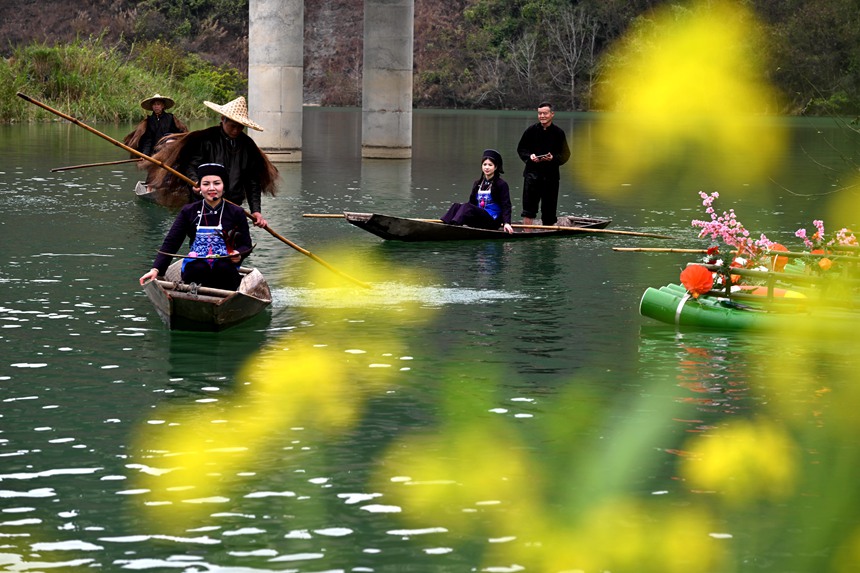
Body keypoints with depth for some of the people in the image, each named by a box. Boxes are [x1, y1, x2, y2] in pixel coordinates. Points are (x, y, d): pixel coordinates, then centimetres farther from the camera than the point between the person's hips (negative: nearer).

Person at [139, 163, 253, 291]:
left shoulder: (236, 213, 8)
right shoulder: (189, 212, 9)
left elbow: (246, 245, 11)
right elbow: (170, 243, 5)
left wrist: (239, 254, -14)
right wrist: (155, 269, -9)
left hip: (225, 272, 0)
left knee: (224, 267, -34)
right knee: (198, 268, -34)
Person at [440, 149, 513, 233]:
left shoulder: (501, 184, 1)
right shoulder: (477, 183, 19)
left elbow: (506, 206, -6)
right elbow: (472, 202, 22)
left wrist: (506, 223, -19)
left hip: (493, 221, -6)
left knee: (467, 207, -30)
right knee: (457, 206, -18)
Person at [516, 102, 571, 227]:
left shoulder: (559, 133, 0)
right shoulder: (531, 130, 1)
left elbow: (565, 154, 3)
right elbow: (520, 149, 9)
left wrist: (553, 158, -15)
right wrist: (529, 156, -11)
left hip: (551, 174, 0)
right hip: (532, 172, 0)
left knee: (549, 209, 5)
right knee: (528, 208, -4)